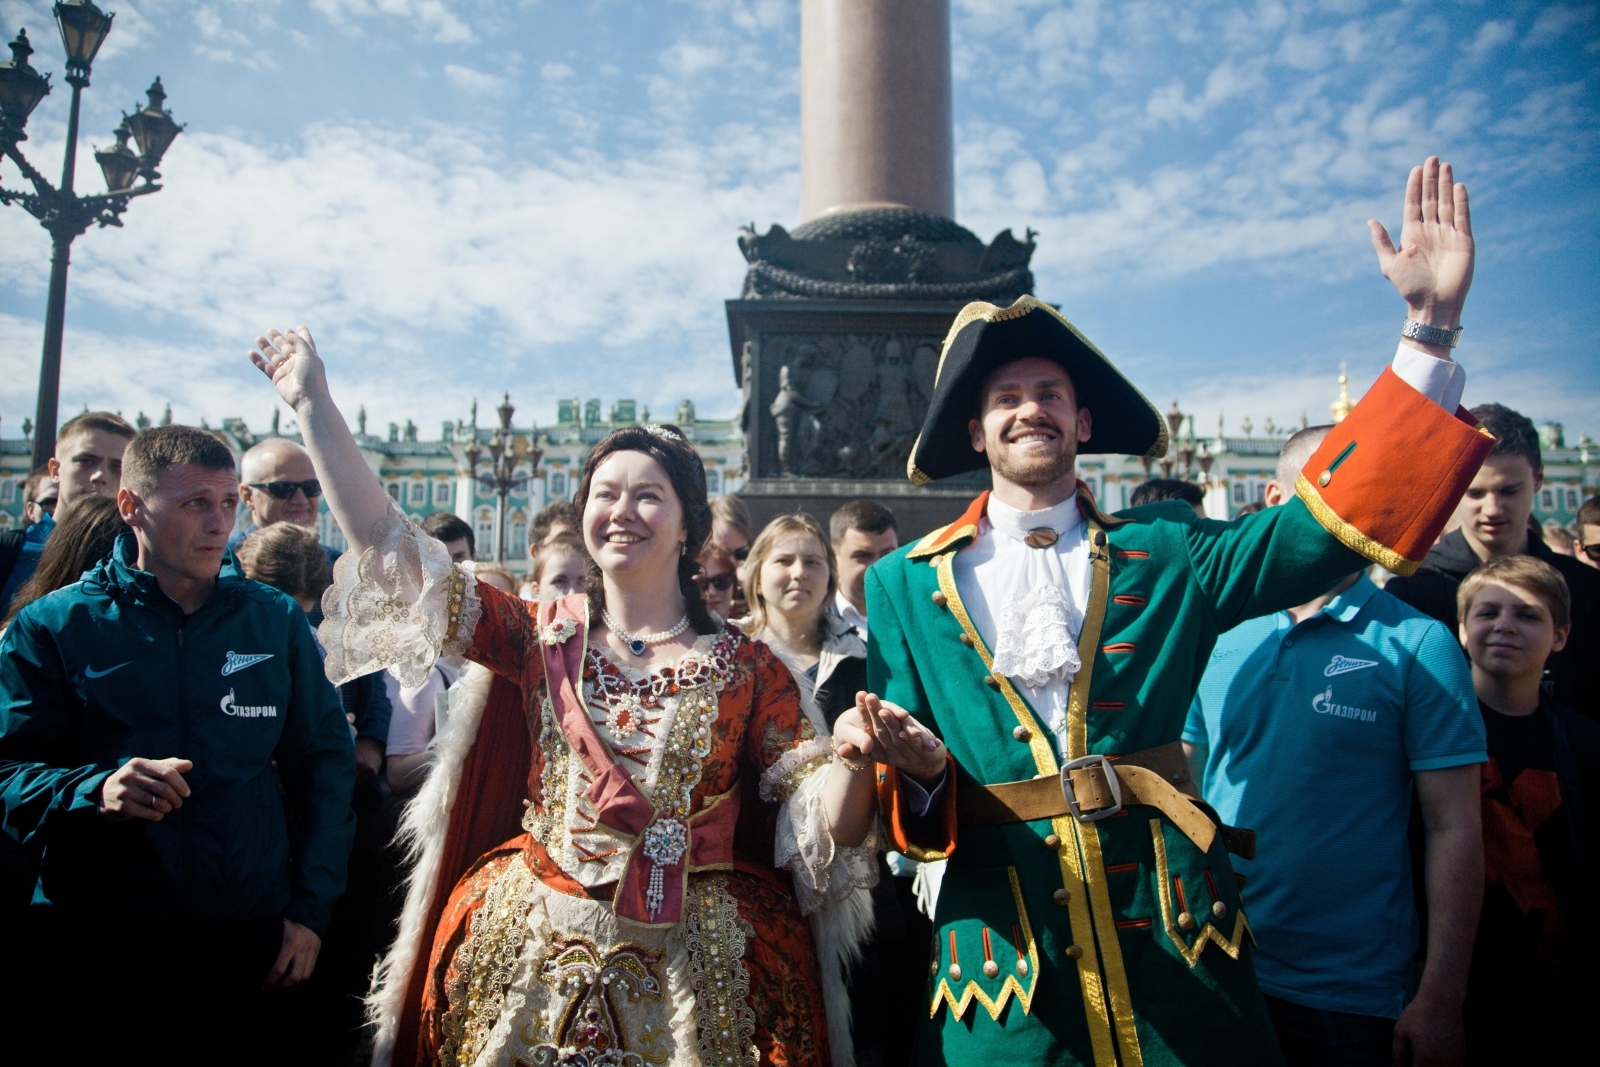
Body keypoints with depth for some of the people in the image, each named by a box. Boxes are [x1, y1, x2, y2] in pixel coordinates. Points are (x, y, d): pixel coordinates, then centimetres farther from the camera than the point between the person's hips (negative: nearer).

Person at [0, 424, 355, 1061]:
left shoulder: (275, 620, 4)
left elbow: (325, 760, 6)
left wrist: (311, 908, 0)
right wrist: (96, 792, -25)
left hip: (251, 939, 2)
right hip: (91, 947, -1)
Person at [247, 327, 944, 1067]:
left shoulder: (748, 668, -3)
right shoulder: (544, 637, 1)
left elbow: (820, 824, -5)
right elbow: (391, 555, -2)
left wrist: (851, 754, -27)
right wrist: (314, 406, -3)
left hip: (700, 972, -1)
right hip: (529, 963, 2)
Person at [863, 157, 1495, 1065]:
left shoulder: (1166, 551, 5)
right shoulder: (904, 584, 4)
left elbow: (1337, 517, -6)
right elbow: (902, 804, 6)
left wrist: (1431, 324, -11)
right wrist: (909, 765, -18)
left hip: (1177, 950, 1)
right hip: (1006, 956, 0)